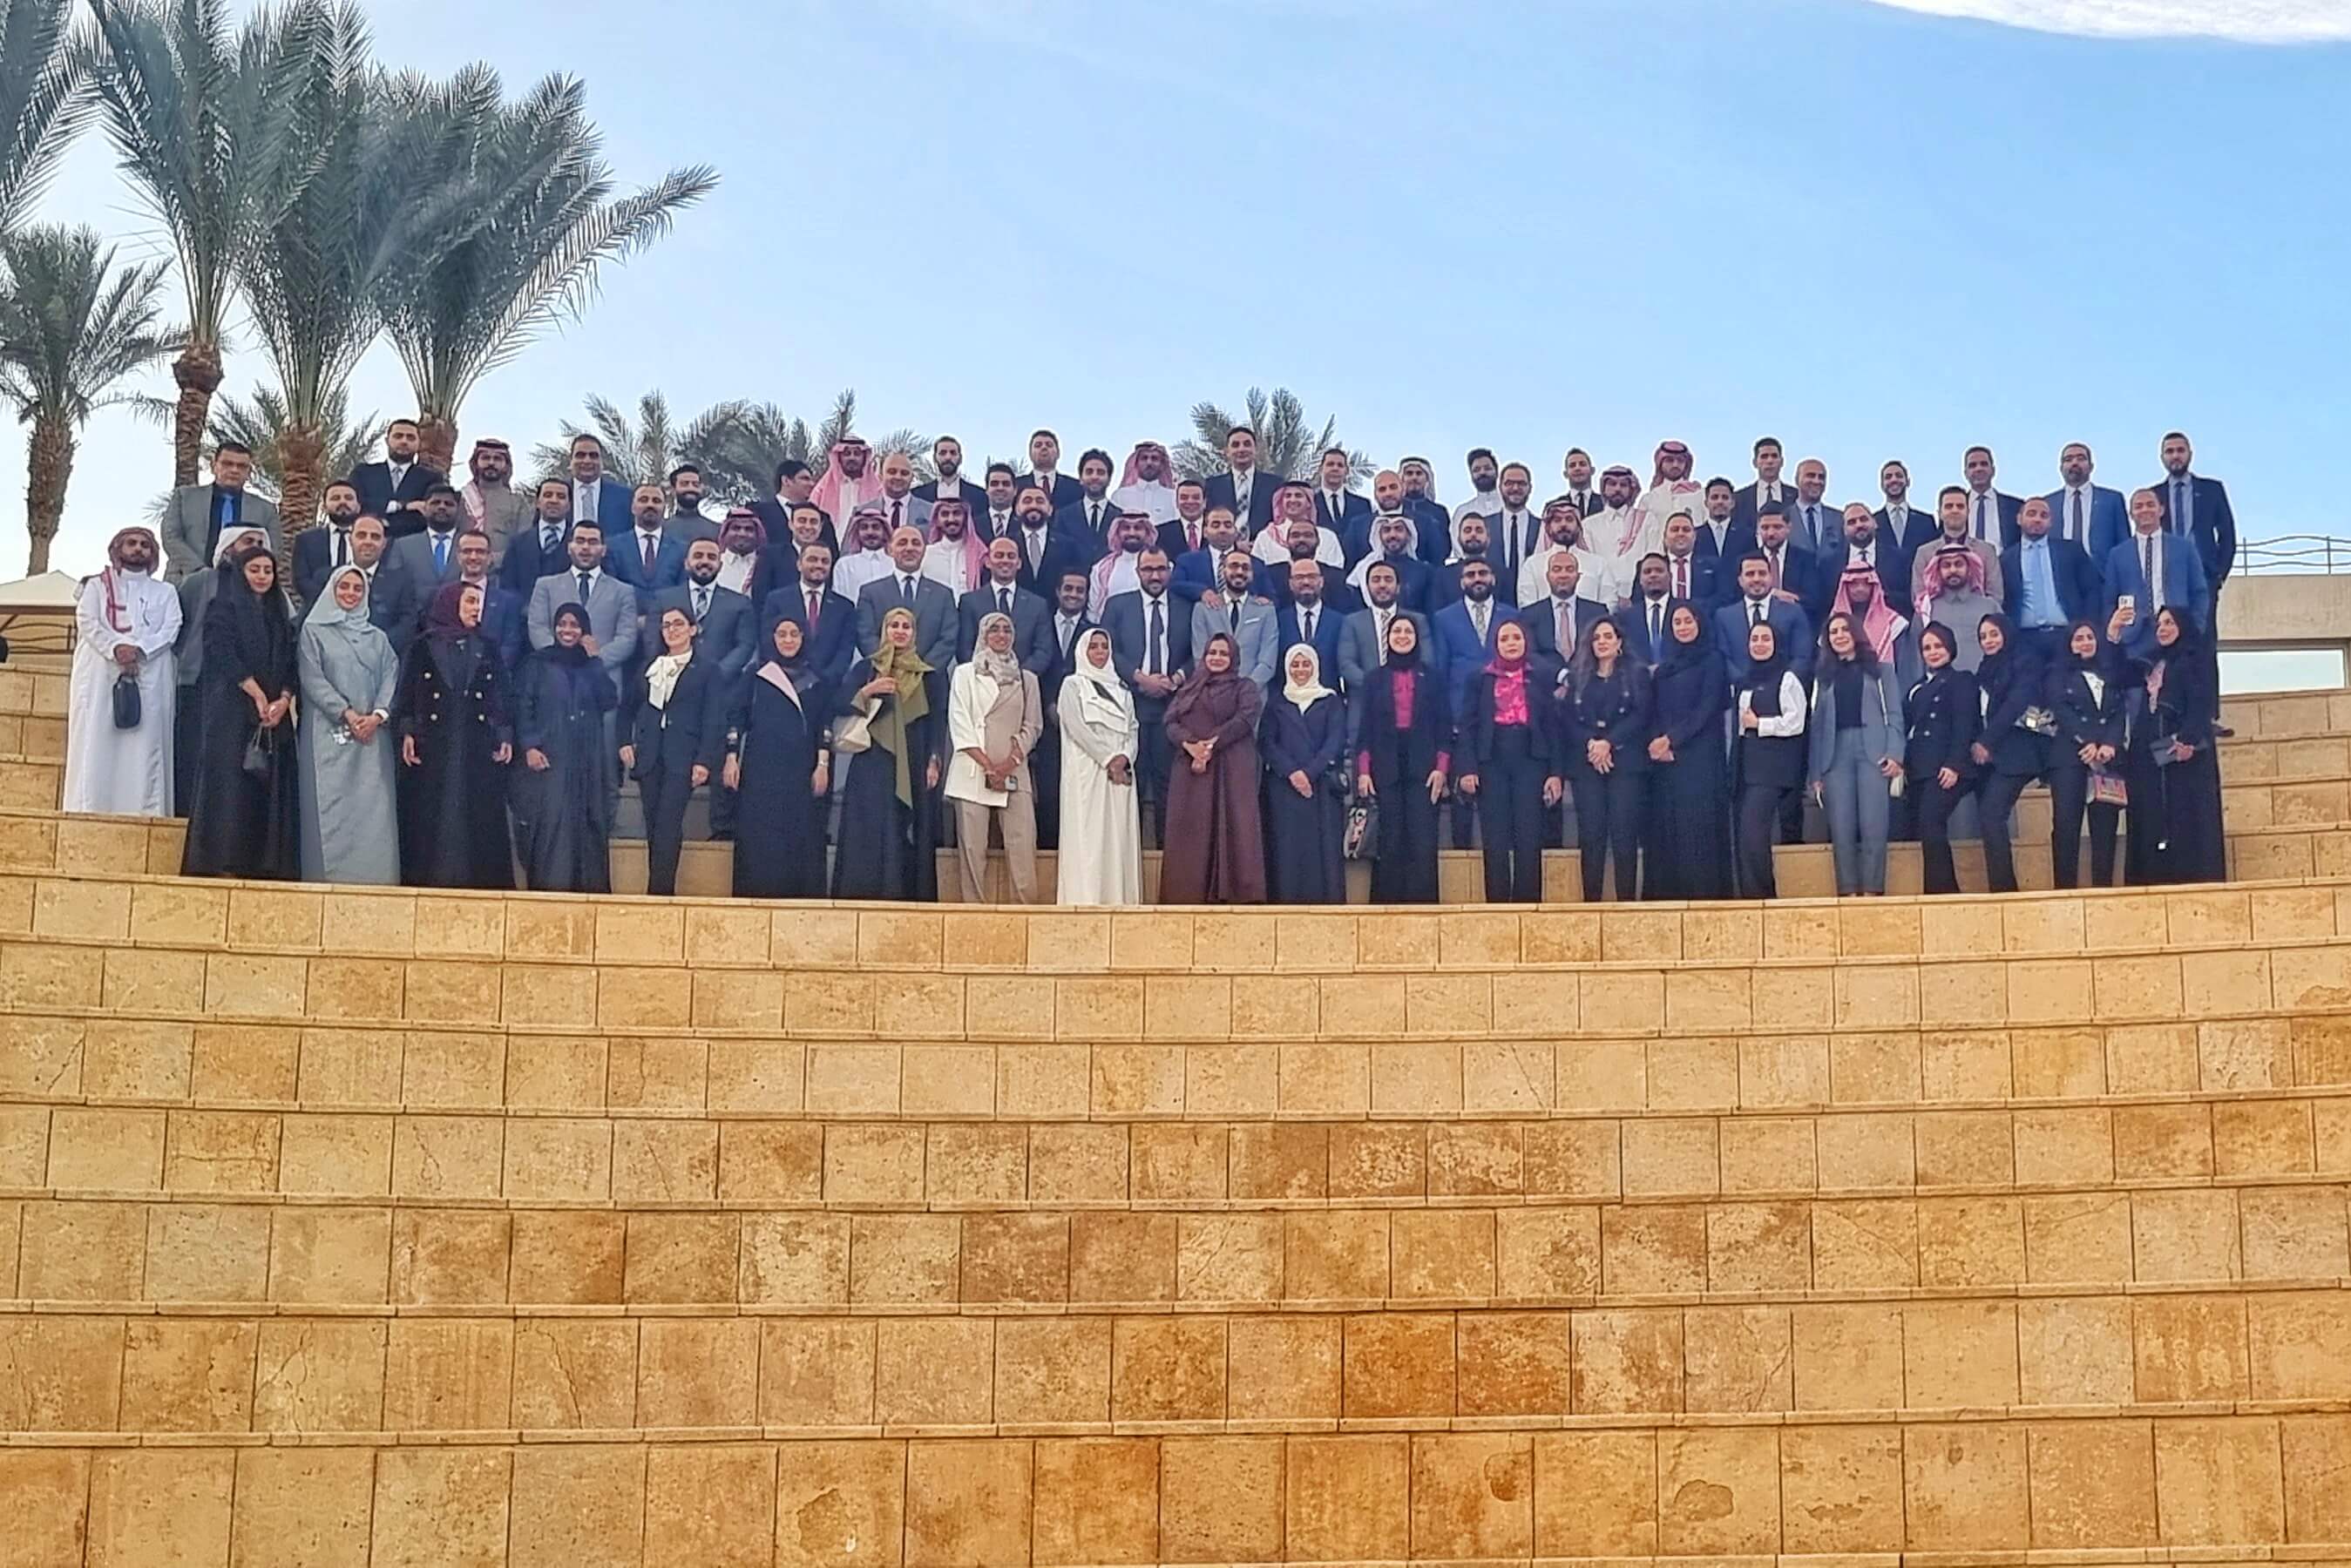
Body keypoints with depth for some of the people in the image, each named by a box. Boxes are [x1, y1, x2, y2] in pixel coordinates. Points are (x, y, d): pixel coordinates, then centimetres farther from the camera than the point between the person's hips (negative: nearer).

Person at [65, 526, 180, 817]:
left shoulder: (165, 592, 19)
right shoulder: (97, 586, 17)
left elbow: (170, 629, 4)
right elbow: (87, 622, 1)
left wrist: (139, 650, -14)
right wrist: (116, 647, -17)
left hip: (150, 679, 1)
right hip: (101, 676, -1)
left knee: (144, 747, -7)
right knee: (97, 745, -8)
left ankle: (144, 812, -12)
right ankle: (90, 811, -12)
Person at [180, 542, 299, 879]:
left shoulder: (280, 615, 20)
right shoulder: (223, 607, 4)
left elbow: (290, 662, 11)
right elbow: (224, 654, -8)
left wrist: (283, 700, -7)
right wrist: (258, 696, -15)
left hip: (276, 714, 5)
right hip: (232, 711, -5)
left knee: (270, 786, -1)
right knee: (231, 784, -11)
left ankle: (267, 864, -3)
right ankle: (222, 862, -13)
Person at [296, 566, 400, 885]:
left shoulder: (377, 638, 18)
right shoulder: (313, 631, 8)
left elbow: (391, 678, 8)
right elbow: (312, 678, -2)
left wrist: (377, 715, -10)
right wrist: (347, 714, -12)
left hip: (372, 736, 3)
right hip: (328, 734, -3)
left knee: (374, 808, -4)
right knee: (330, 808, -7)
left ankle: (373, 879, -6)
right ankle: (331, 878, -8)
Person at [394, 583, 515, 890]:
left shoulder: (487, 650, 13)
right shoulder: (422, 648, 6)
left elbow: (501, 699, 13)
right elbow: (406, 696, 4)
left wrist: (505, 737, 3)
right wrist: (408, 733, -8)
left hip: (479, 751, 2)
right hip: (433, 751, -2)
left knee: (480, 818, -1)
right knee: (432, 819, -2)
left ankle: (480, 881, 1)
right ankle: (430, 880, 2)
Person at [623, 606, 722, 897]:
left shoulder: (709, 668, 4)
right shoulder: (649, 666, 18)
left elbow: (713, 718, -3)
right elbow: (629, 708, 23)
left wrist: (704, 760, -11)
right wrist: (625, 742, 8)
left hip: (682, 757, -5)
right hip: (648, 756, 5)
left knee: (668, 825, -13)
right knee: (653, 826, 3)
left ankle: (660, 890, -15)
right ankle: (658, 890, 7)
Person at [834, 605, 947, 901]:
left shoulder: (931, 675, 9)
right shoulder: (865, 668, 9)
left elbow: (938, 722, 7)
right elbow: (838, 707, 3)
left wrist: (934, 762, -3)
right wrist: (866, 692, -13)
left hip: (914, 768, 1)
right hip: (871, 766, 0)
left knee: (909, 840, -2)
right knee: (868, 837, -5)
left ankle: (907, 899, 1)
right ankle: (863, 900, -3)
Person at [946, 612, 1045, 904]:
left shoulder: (1027, 680, 17)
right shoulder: (965, 674, 10)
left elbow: (1032, 726, 10)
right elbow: (959, 724, 1)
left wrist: (1011, 762, -7)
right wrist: (988, 766, -8)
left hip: (1015, 773, 2)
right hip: (973, 770, -2)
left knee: (1023, 844, -9)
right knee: (972, 845, -6)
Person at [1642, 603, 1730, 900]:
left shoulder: (1711, 661, 2)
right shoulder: (1663, 667, 17)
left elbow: (1707, 709, -7)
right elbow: (1653, 710, 10)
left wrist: (1672, 738, -13)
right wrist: (1656, 743, -9)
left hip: (1699, 758, -5)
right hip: (1664, 759, 5)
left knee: (1698, 824, -8)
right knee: (1664, 826, 0)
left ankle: (1705, 893, -7)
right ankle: (1665, 894, 2)